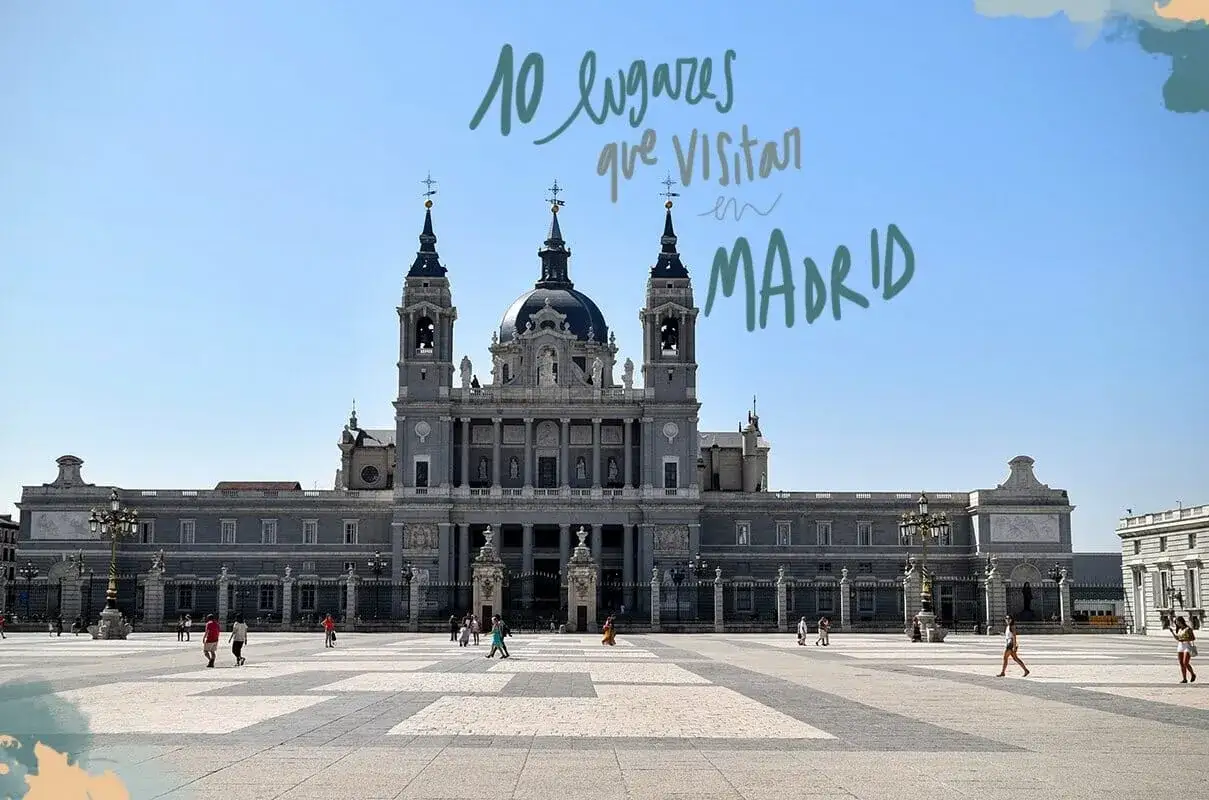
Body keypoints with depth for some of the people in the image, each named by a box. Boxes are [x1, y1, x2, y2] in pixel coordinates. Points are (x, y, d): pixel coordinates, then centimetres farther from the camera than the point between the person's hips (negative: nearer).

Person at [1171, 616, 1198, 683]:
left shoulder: (1188, 629, -8)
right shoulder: (1179, 629, 13)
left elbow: (1193, 638, -10)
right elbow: (1177, 638, 20)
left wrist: (1184, 640, -19)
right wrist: (1172, 631, 8)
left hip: (1188, 646, -7)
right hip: (1180, 646, 7)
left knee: (1185, 663, -14)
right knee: (1181, 664, 0)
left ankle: (1193, 674, 10)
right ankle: (1184, 679, 2)